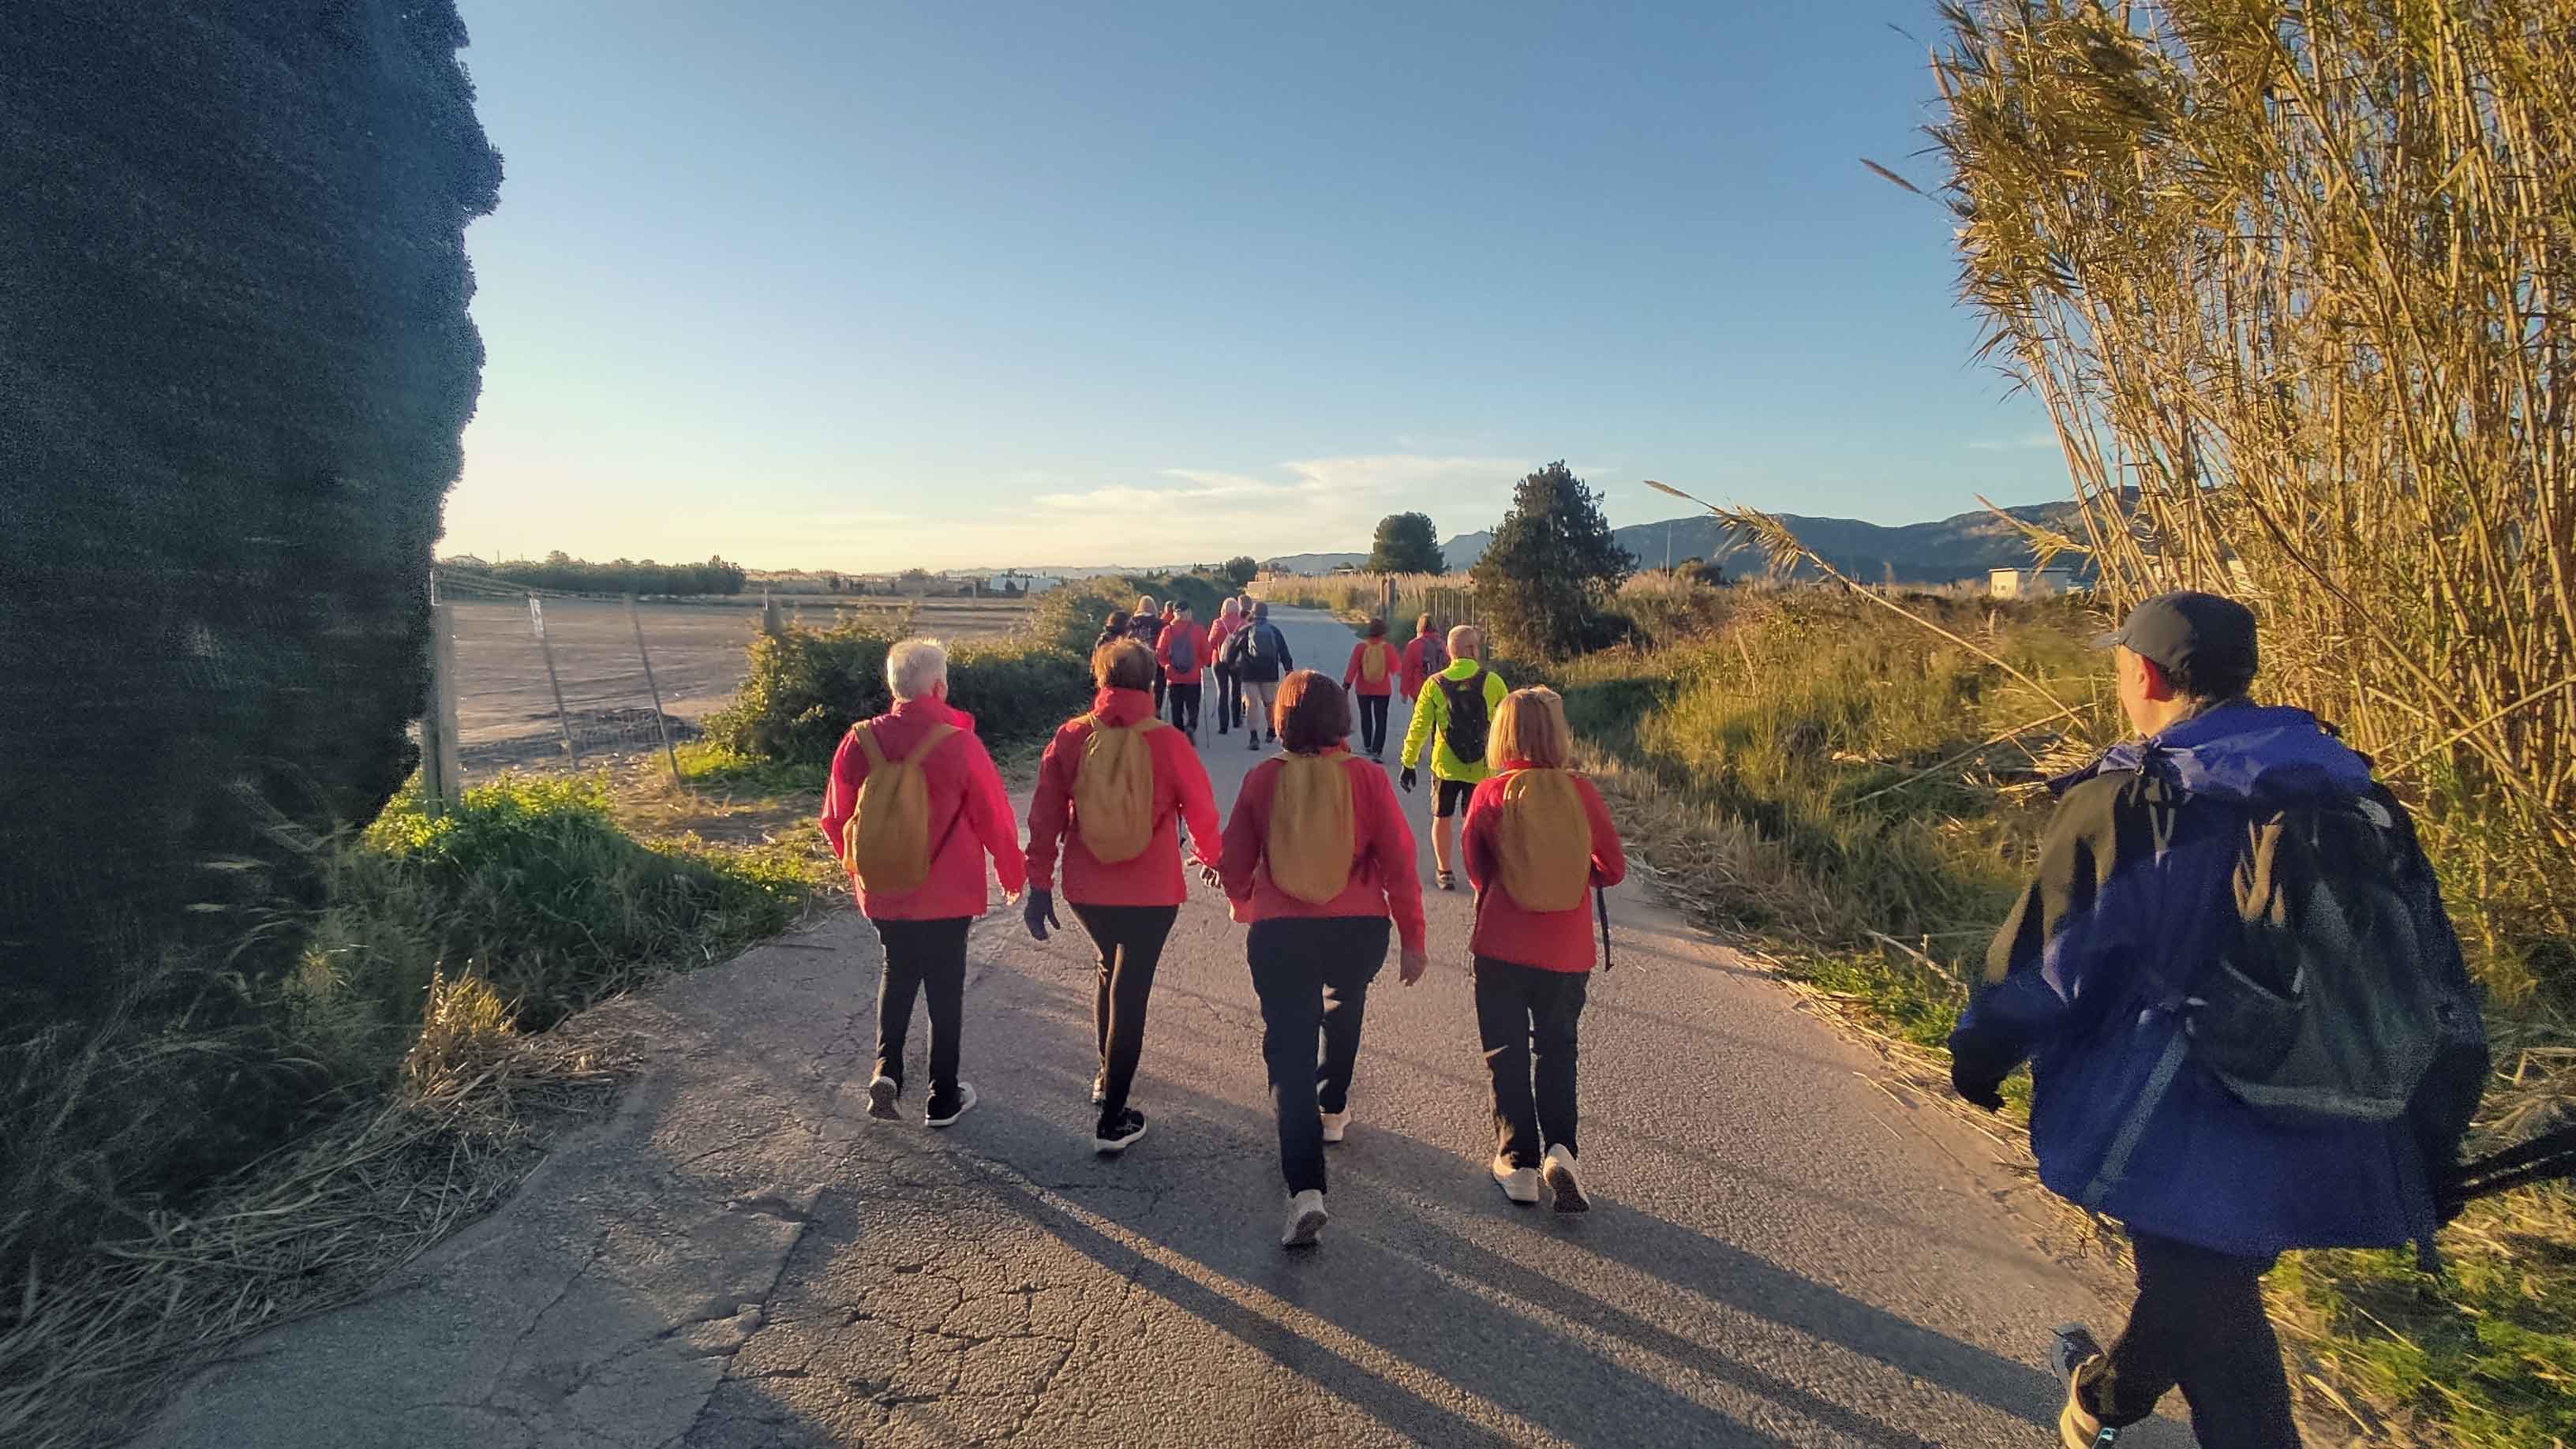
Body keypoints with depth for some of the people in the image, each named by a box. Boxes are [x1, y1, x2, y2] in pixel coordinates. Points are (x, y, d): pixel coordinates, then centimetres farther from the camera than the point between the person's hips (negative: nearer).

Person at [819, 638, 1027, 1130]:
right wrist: (1013, 874, 7)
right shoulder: (958, 744, -18)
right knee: (945, 988, 13)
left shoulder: (860, 741, -9)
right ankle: (943, 1099, 24)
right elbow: (994, 819, -11)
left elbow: (835, 821, 1)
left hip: (880, 891, 3)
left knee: (898, 972, 26)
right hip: (946, 894, -3)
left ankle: (886, 1069, 13)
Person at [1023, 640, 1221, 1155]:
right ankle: (1113, 1121, 10)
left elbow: (1044, 817, -3)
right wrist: (1208, 856, 17)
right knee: (1130, 991, 6)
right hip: (1152, 892, -3)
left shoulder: (1071, 738, -6)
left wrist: (1039, 885, 6)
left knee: (1110, 968, 28)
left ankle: (1107, 1075, 42)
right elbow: (1201, 809, -3)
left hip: (1086, 889, 3)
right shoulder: (1166, 742, -13)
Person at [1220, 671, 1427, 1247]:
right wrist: (1413, 938, 2)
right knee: (1344, 1010, 31)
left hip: (1279, 934, -1)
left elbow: (1234, 864, 1)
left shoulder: (1263, 778, -5)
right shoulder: (1367, 778, -7)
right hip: (1359, 930, 2)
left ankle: (1306, 1189, -8)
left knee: (1291, 1053, 4)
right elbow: (1398, 862, -8)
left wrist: (1245, 908, 23)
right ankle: (1332, 1109, 49)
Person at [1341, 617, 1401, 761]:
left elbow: (1352, 667, -15)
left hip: (1363, 689, 1)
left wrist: (1346, 684, -12)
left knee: (1365, 717, 19)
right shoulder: (1388, 648, -12)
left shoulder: (1360, 647, -12)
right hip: (1383, 690, -1)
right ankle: (1377, 751, -7)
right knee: (1380, 720, 2)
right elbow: (1394, 669, -3)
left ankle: (1367, 745, 34)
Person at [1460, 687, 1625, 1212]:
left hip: (1501, 947, -1)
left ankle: (1518, 1161, 19)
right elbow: (1612, 867, -1)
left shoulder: (1489, 794, -11)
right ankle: (1561, 1148, 4)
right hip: (1568, 952, 2)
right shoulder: (1580, 791, -8)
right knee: (1556, 1050, 19)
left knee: (1507, 1054, 14)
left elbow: (1475, 869, -1)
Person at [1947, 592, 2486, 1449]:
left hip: (2192, 1152, -7)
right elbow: (2442, 991, 10)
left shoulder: (2123, 808, -18)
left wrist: (1978, 1057, 6)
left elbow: (2036, 971, -13)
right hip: (2338, 1158, 7)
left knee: (2220, 1353, 8)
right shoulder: (2361, 801, 3)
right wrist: (2430, 1160, 20)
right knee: (2199, 1281, 27)